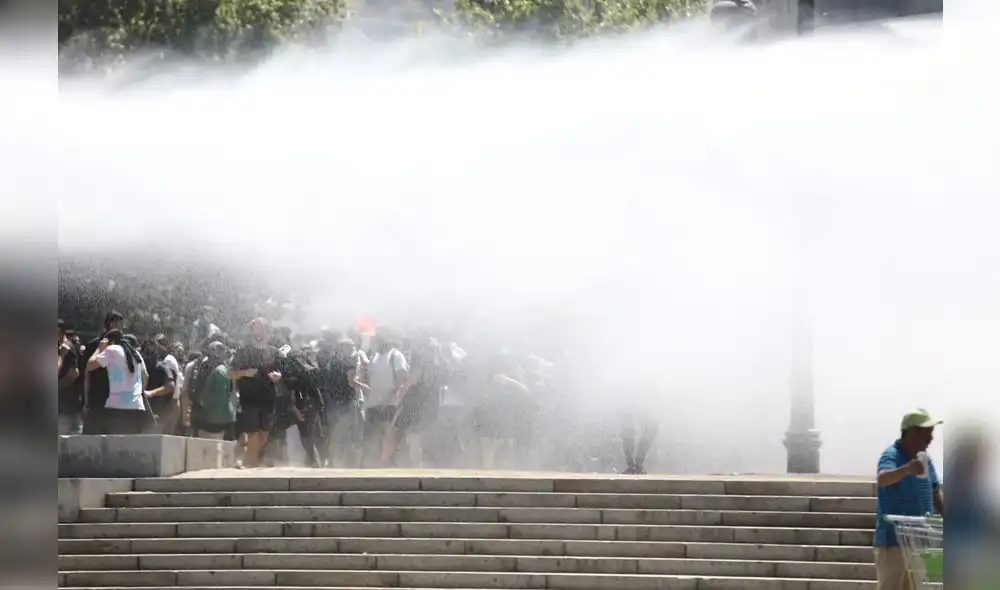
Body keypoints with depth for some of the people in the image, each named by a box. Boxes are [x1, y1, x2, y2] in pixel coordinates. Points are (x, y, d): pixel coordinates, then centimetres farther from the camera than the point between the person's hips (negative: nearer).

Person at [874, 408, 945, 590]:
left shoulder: (924, 458, 10)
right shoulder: (892, 455, -14)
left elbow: (936, 492, 14)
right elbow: (882, 479, -35)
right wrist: (907, 469, -54)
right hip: (893, 539, -8)